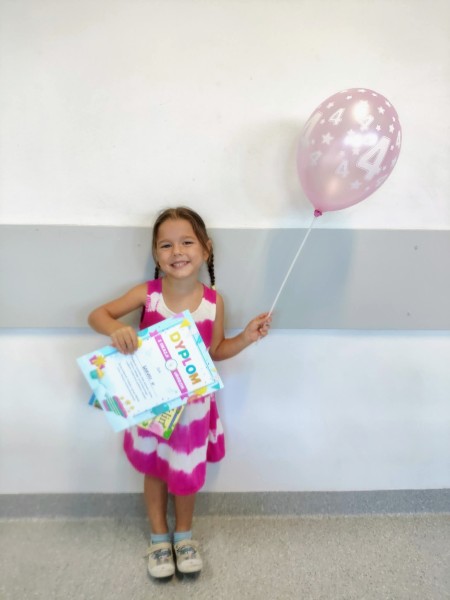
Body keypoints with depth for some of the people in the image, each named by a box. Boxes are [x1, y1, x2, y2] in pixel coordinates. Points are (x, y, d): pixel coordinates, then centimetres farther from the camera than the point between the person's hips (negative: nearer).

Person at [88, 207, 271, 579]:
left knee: (187, 472, 17)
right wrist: (117, 329, -31)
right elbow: (97, 315, -10)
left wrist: (247, 337, -15)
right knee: (154, 469, 18)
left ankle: (184, 534, 45)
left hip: (192, 403, 0)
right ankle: (159, 537, 43)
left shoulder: (213, 301, -13)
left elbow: (216, 351, -1)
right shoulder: (147, 294, -16)